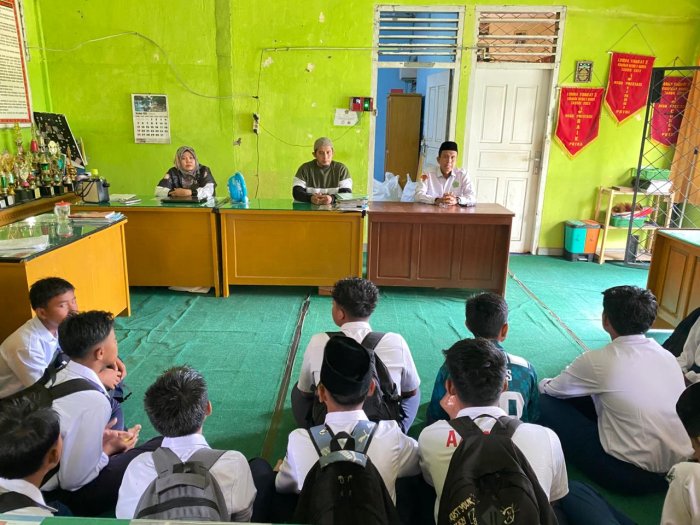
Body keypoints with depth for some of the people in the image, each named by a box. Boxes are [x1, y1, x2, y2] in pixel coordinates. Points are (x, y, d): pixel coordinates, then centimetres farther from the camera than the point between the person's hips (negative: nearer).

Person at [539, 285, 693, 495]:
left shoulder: (598, 360, -15)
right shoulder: (667, 355, 1)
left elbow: (549, 390, 1)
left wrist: (543, 383, 25)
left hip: (631, 477, -6)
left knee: (546, 403, 2)